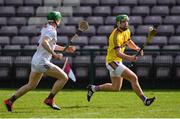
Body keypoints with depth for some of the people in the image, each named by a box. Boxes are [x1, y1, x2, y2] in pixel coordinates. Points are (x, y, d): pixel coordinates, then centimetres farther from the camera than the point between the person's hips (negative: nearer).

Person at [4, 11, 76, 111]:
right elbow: (44, 43, -31)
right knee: (64, 77, -7)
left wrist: (65, 49, 31)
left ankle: (10, 101, 20)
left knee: (31, 85, 22)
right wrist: (54, 54, -30)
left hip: (36, 60, 10)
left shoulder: (45, 28, 16)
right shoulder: (52, 31, -14)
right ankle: (49, 99, -5)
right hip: (42, 62, -10)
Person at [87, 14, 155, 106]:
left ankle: (93, 88, 31)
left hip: (118, 62, 10)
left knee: (116, 88, 18)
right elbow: (118, 53, -33)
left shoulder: (127, 31, 4)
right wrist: (129, 58, -50)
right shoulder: (116, 36, -24)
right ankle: (145, 100, -13)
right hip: (113, 61, -10)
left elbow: (129, 42, 24)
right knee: (133, 78, -18)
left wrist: (137, 48, 3)